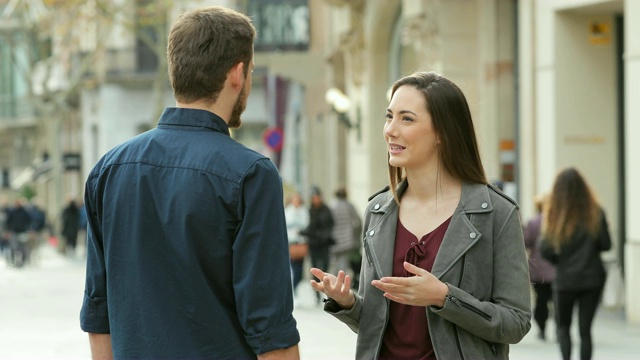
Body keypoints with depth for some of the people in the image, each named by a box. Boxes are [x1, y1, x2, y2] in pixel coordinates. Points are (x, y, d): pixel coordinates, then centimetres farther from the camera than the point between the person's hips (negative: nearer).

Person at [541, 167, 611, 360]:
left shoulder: (554, 214, -8)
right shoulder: (595, 213, -5)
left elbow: (546, 251, -10)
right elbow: (606, 244, -4)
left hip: (565, 279, -1)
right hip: (592, 277, 1)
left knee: (562, 326, 15)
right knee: (585, 328, 7)